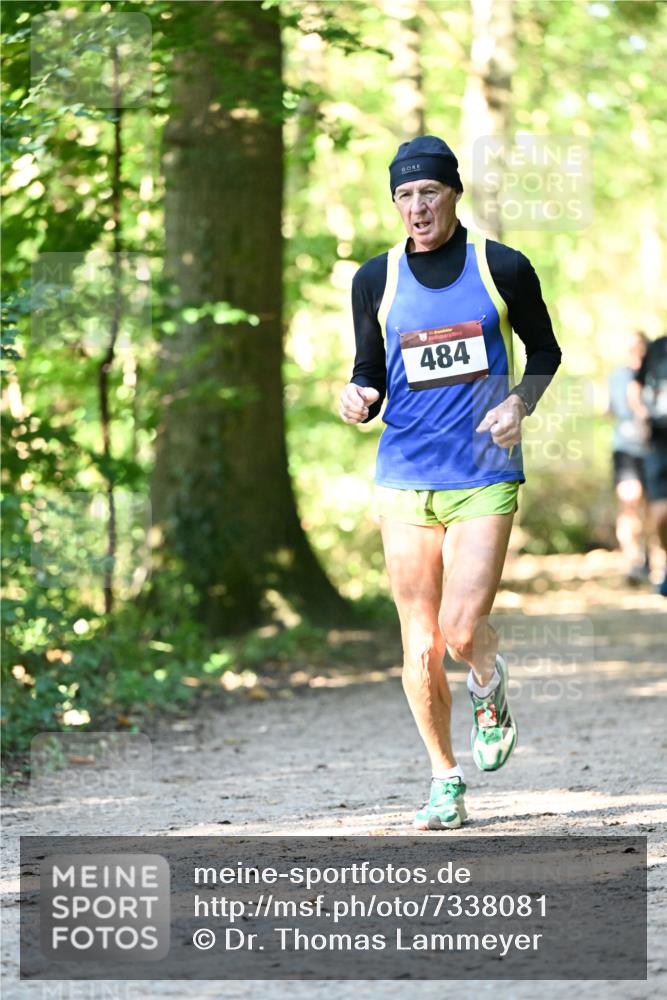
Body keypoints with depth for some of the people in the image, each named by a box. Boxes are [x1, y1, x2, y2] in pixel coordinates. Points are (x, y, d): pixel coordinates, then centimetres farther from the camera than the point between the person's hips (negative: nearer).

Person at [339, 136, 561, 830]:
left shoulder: (503, 269, -1)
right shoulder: (376, 280, 4)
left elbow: (544, 350, 12)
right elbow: (371, 374, 13)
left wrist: (519, 403, -6)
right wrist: (360, 398, -9)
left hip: (485, 479, -2)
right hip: (404, 480, 2)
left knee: (461, 632, -13)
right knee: (419, 645, 2)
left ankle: (490, 692, 23)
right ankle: (445, 780, 18)